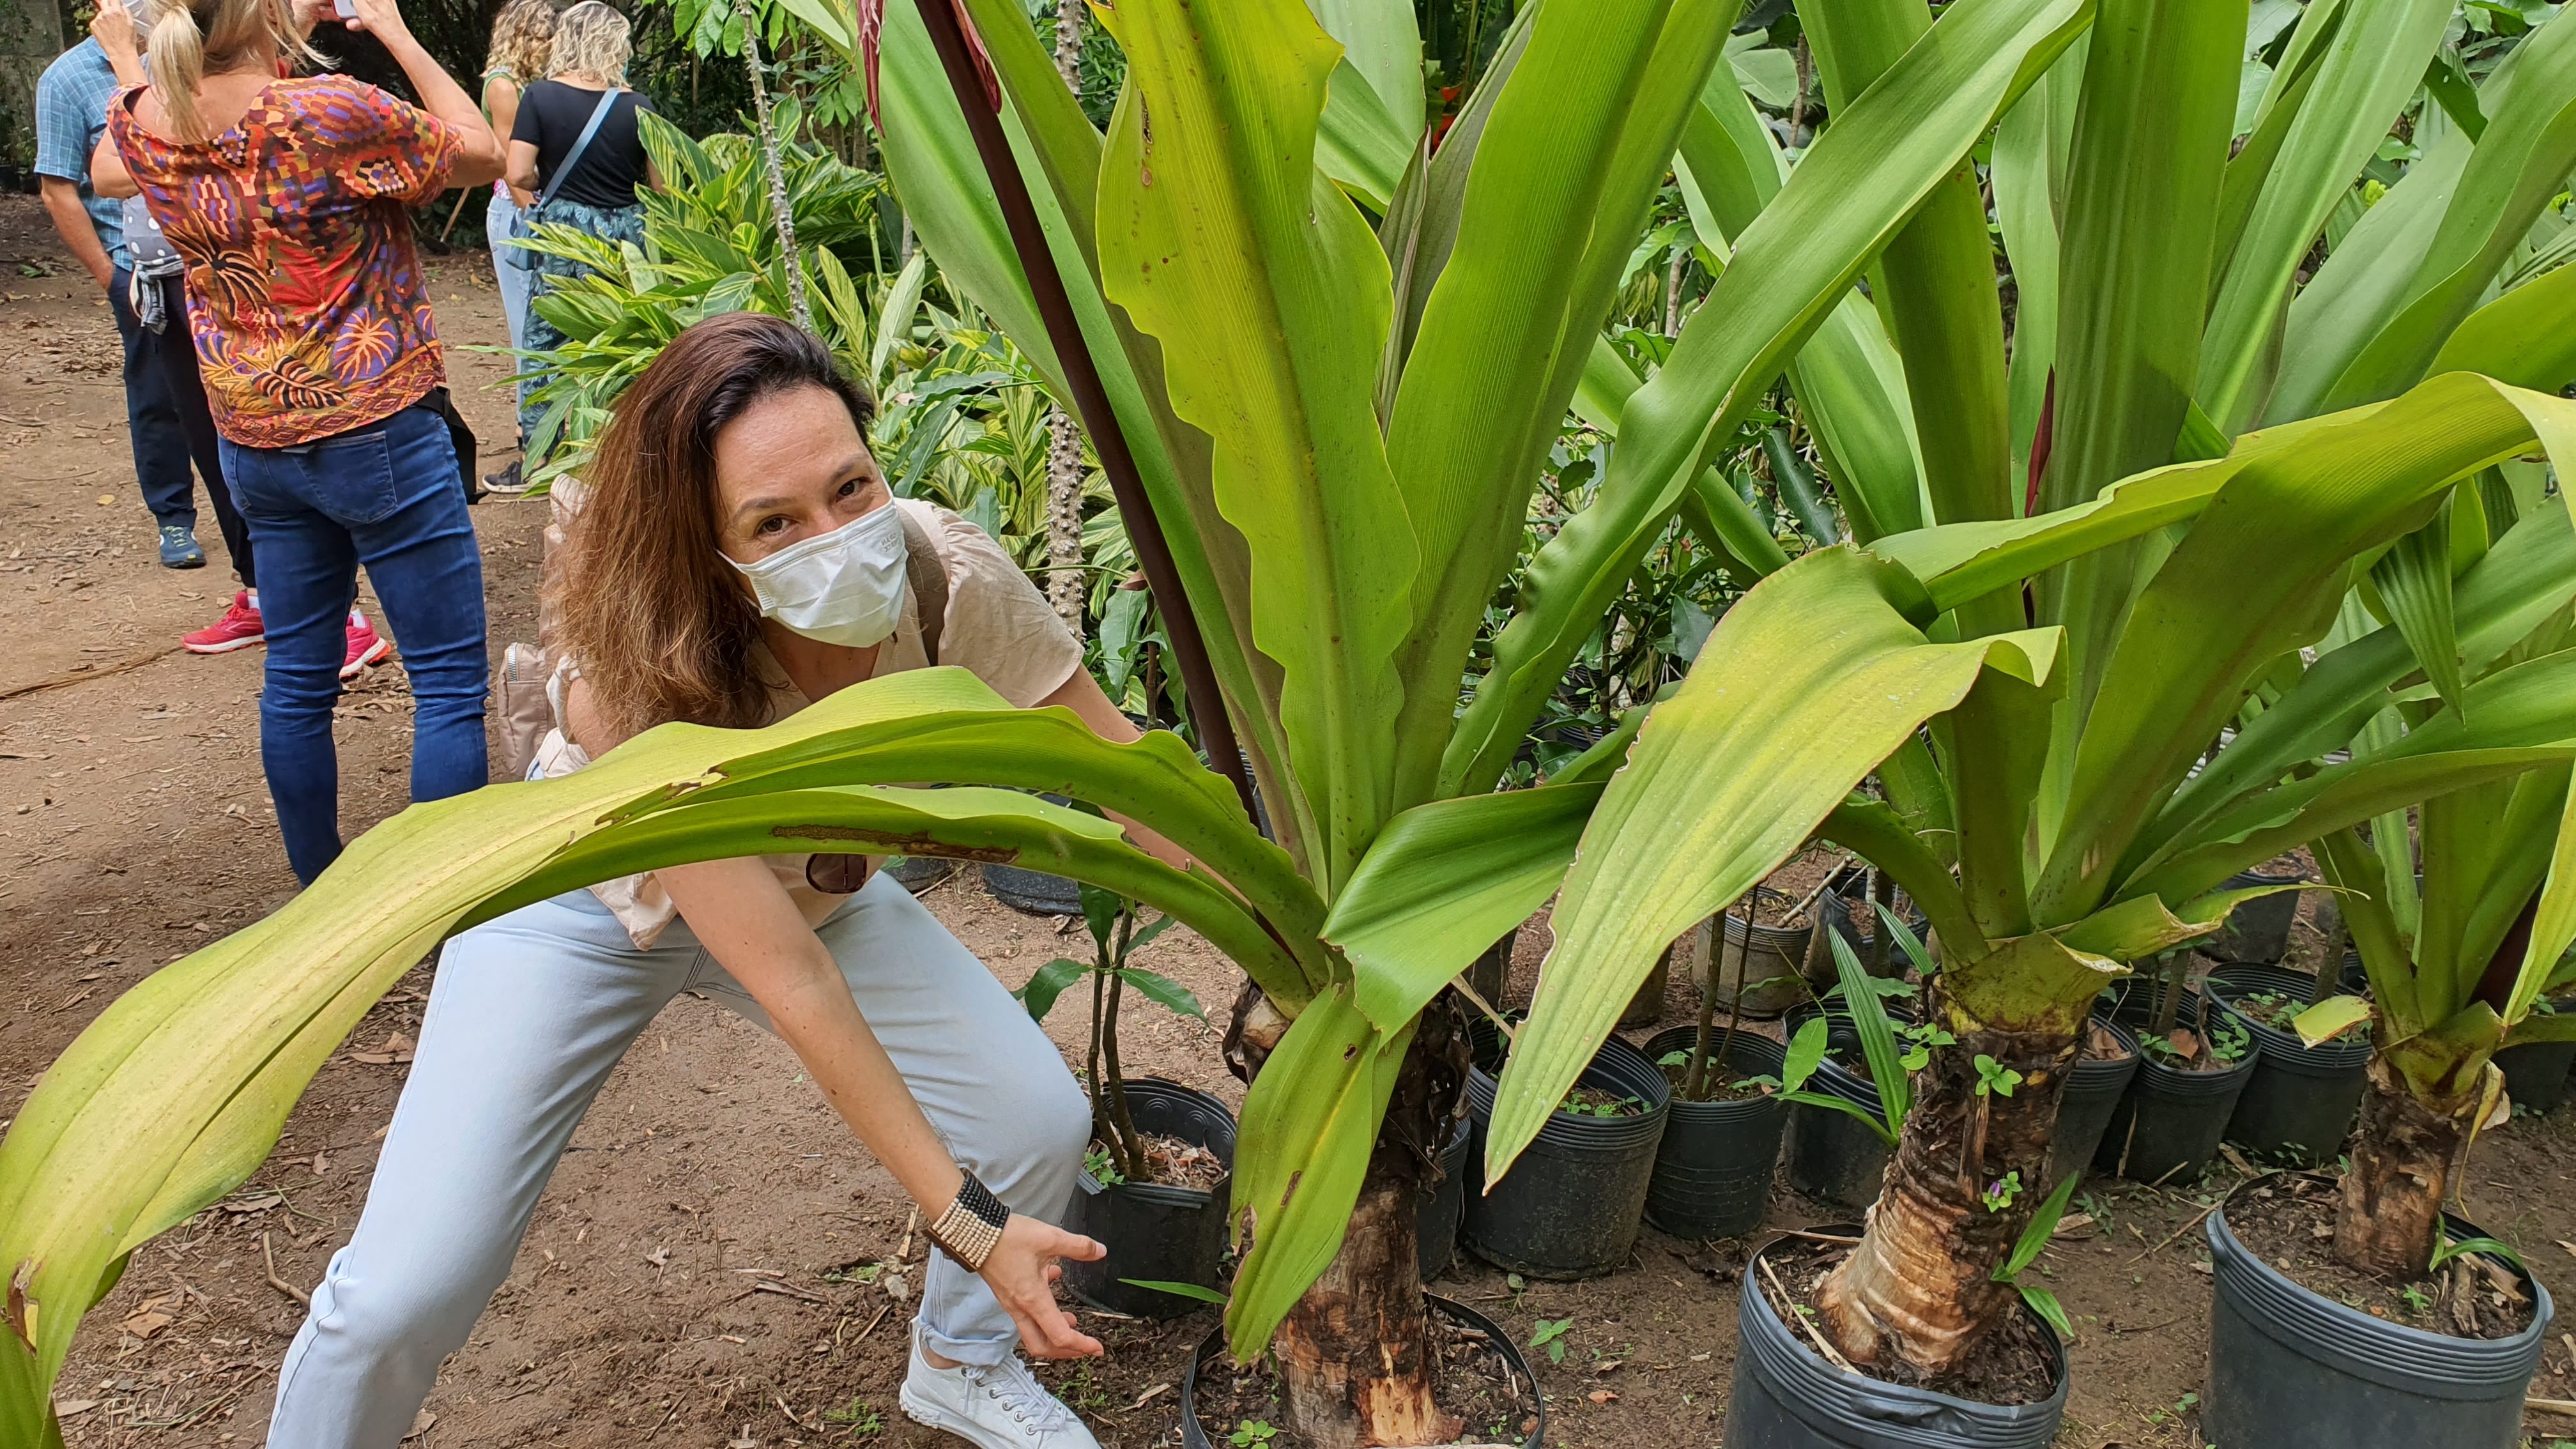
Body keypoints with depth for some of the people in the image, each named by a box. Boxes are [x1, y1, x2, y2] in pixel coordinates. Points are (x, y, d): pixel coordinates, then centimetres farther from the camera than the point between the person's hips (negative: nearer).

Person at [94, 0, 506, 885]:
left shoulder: (146, 125, -1)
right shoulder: (331, 115, -20)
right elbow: (482, 155, -8)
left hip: (254, 441, 7)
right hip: (377, 433, -7)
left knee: (298, 678, 15)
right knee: (451, 680, 2)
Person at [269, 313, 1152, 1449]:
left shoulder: (948, 577, -31)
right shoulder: (639, 683, -39)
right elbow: (792, 983, -34)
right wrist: (963, 1220, -31)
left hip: (813, 883, 4)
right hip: (586, 898, -3)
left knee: (1041, 1123, -9)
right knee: (406, 1292, -14)